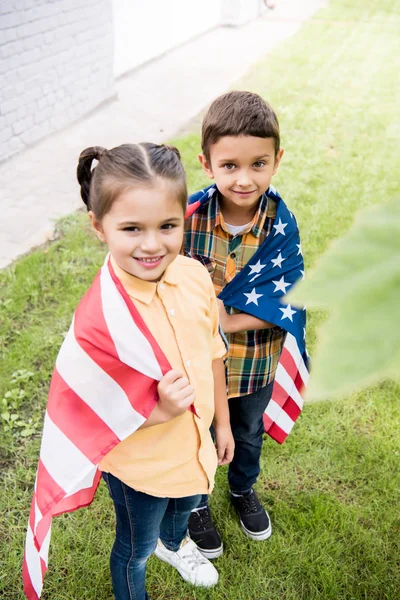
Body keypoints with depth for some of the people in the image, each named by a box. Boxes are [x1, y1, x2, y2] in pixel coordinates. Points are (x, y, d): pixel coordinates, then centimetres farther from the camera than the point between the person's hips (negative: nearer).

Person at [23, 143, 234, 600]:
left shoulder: (194, 276, -19)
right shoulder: (98, 320, -35)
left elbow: (212, 354, -3)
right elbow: (87, 414, -22)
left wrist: (222, 422, 8)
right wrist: (160, 410, -32)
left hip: (193, 443, 6)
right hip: (138, 466, -5)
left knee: (185, 503, 36)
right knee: (134, 548, 23)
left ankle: (173, 543, 70)